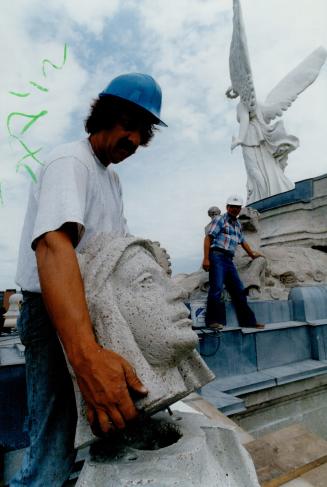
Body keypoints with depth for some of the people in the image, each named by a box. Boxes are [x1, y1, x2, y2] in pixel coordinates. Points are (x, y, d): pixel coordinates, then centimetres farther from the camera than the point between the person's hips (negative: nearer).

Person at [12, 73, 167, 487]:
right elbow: (53, 245, -34)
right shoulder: (70, 162, -15)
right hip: (54, 314, -9)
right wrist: (86, 354, -47)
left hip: (94, 313, 9)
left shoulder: (112, 177, 15)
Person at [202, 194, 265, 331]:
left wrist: (252, 253, 47)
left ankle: (247, 320, 17)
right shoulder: (220, 220, 2)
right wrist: (206, 258, -16)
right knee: (216, 287, -15)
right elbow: (208, 238, -7)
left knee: (238, 290, 8)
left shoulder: (238, 224, 23)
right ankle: (213, 320, -10)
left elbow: (242, 241, 38)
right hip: (217, 256, -7)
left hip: (229, 260, 7)